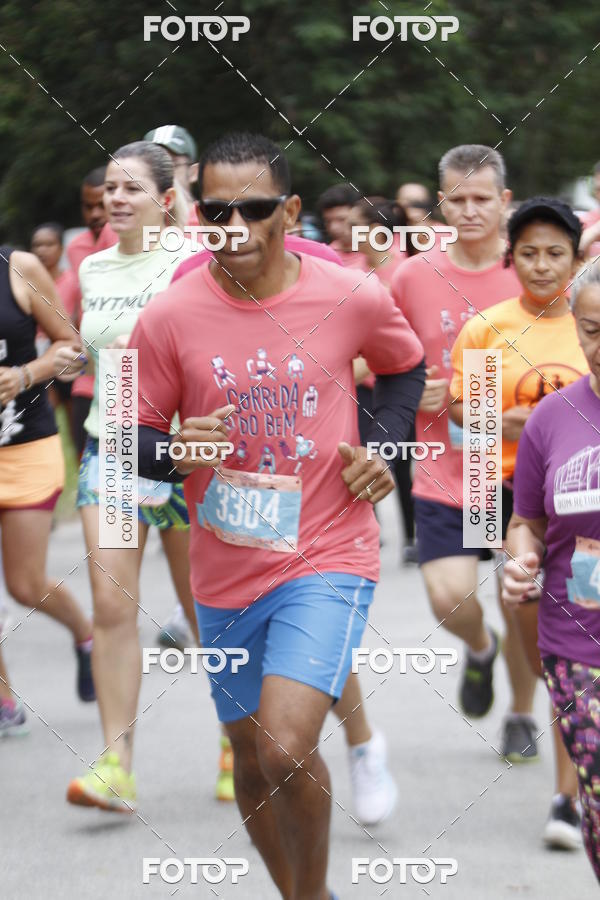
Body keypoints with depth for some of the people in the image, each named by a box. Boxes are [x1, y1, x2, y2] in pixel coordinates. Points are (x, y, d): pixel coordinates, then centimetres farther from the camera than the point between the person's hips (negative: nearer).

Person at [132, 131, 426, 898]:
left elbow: (406, 366, 15)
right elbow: (128, 437, 1)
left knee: (287, 748, -21)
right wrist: (179, 450, -20)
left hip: (327, 556, -3)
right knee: (252, 762, 16)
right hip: (226, 572, 3)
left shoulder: (353, 300, -7)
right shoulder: (168, 319, -8)